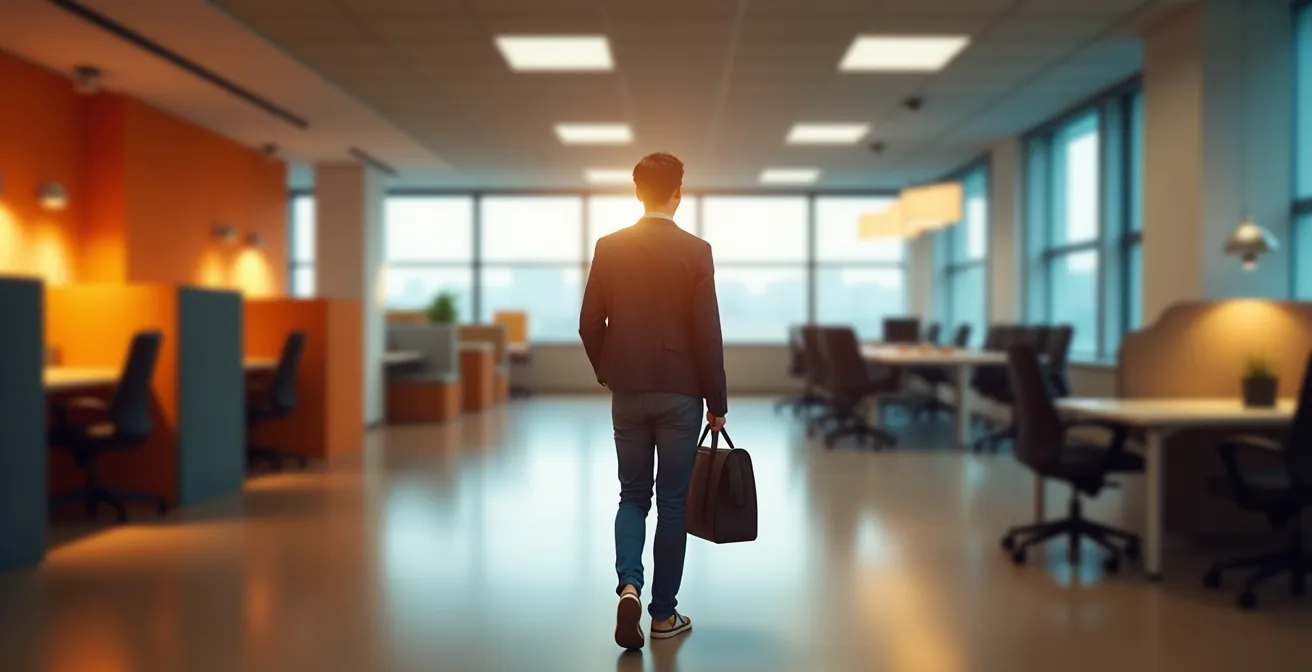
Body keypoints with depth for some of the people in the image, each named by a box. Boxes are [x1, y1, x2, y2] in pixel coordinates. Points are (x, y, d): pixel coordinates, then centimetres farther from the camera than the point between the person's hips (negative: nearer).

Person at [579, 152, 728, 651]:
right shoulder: (695, 250, -9)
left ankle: (629, 586, -6)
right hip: (679, 393, -2)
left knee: (632, 496, 15)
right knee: (673, 502, 8)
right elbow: (707, 334, -10)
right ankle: (663, 613, 16)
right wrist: (717, 401, 0)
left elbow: (590, 324, 1)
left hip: (627, 393, 3)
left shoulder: (608, 247, -1)